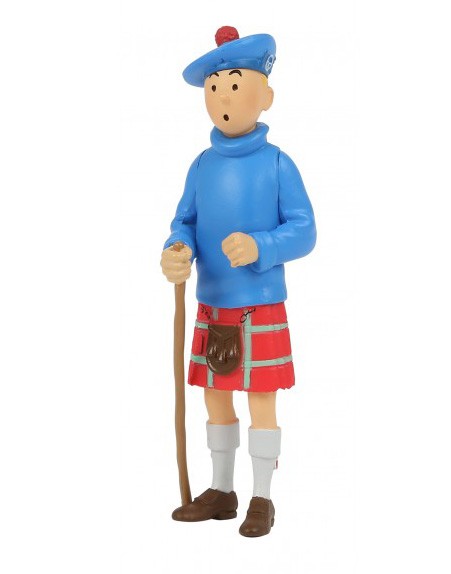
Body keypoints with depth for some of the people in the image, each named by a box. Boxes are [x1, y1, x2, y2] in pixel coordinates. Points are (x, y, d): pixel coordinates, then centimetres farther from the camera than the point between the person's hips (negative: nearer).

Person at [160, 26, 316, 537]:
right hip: (212, 307, 5)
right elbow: (185, 223, 4)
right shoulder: (203, 164, 4)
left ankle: (262, 499, 17)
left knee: (261, 401, 2)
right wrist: (178, 253, -19)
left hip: (261, 308, -5)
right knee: (215, 398, 12)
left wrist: (259, 248, -27)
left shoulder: (277, 163, -9)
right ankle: (221, 492, 28)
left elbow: (304, 231, -9)